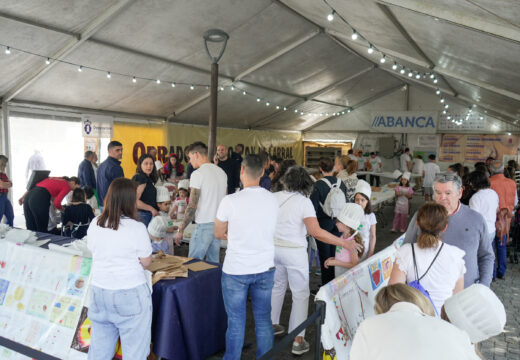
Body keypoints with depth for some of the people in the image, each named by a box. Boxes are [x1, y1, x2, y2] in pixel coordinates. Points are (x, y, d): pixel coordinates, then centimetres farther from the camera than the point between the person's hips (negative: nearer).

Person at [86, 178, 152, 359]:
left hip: (98, 290, 6)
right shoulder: (137, 228, -15)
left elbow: (93, 250, 14)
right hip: (130, 295, -5)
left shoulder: (95, 224, 1)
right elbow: (146, 262, -7)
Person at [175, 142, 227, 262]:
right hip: (219, 224, 8)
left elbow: (192, 206, -15)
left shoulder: (198, 173, -12)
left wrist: (181, 230, -10)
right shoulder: (222, 172, 11)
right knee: (214, 263, 15)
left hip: (204, 225, -8)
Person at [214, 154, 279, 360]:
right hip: (265, 269, 4)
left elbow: (218, 234, -2)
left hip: (236, 270, -3)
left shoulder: (230, 201, -16)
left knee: (236, 322, 10)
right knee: (263, 320, 15)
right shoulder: (273, 200, -3)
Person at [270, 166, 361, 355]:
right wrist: (344, 243, -19)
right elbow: (316, 232, -24)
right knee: (300, 294, 7)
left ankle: (272, 325, 38)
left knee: (277, 286, 24)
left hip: (274, 248, 5)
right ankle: (297, 340, 9)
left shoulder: (274, 197, -2)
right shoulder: (303, 201, -15)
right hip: (294, 252, -5)